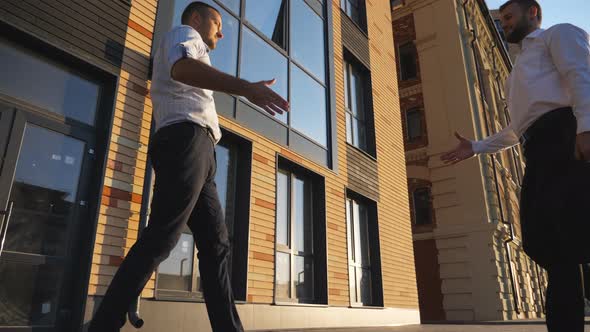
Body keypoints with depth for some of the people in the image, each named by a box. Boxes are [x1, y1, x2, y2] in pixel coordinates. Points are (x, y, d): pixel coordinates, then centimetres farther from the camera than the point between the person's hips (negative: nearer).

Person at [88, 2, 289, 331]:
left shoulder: (190, 46, 39)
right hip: (187, 139, -10)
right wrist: (246, 87, -30)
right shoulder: (183, 33, 10)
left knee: (216, 244, 1)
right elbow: (182, 67, -17)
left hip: (198, 150, 10)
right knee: (159, 240, -16)